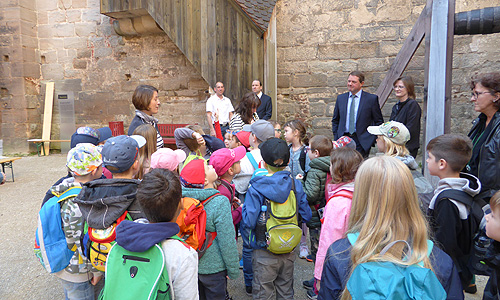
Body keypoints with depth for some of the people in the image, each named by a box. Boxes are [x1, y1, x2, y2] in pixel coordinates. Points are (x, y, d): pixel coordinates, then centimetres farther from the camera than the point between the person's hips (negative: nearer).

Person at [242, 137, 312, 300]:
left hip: (265, 253, -4)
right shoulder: (295, 185, -7)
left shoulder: (256, 189, -18)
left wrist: (243, 207, -4)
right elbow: (306, 216, -1)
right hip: (289, 251, 4)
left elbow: (249, 222, -21)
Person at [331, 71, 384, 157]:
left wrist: (374, 138, -5)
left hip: (362, 142, -3)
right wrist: (336, 138, 7)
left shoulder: (372, 98, -1)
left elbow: (379, 122, 3)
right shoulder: (340, 98, 10)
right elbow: (335, 120, 16)